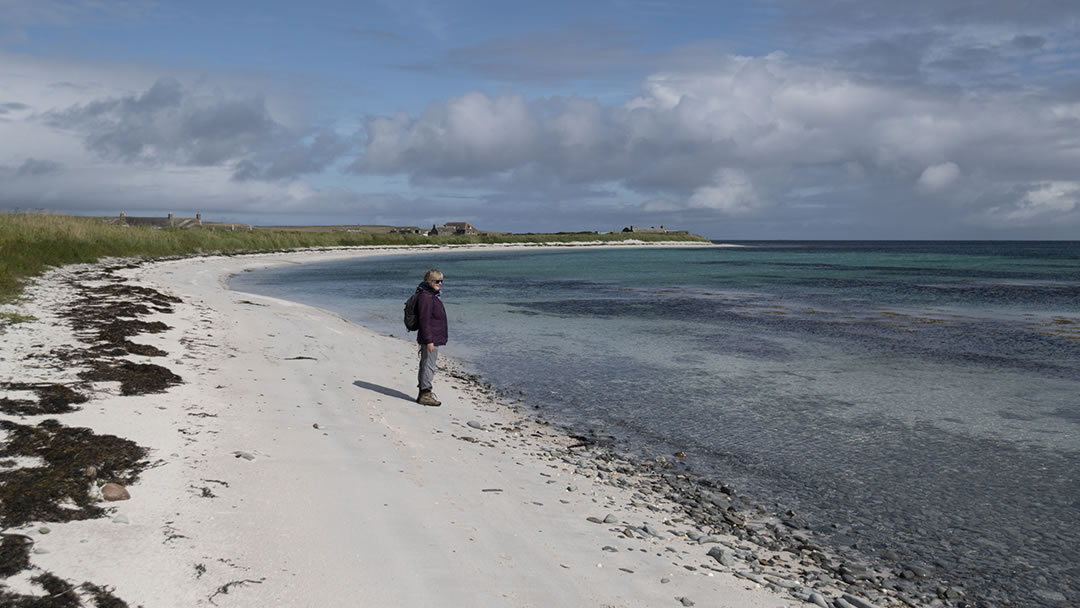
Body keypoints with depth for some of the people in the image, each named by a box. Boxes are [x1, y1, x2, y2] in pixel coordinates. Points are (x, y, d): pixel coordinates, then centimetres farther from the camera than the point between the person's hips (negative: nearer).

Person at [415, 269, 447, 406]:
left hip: (433, 338, 11)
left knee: (426, 365, 16)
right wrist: (429, 341, -23)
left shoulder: (432, 296, 15)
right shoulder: (425, 297, -18)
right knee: (428, 366, -5)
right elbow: (424, 321, -22)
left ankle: (424, 393, 24)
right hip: (430, 338, -11)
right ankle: (424, 395, 0)